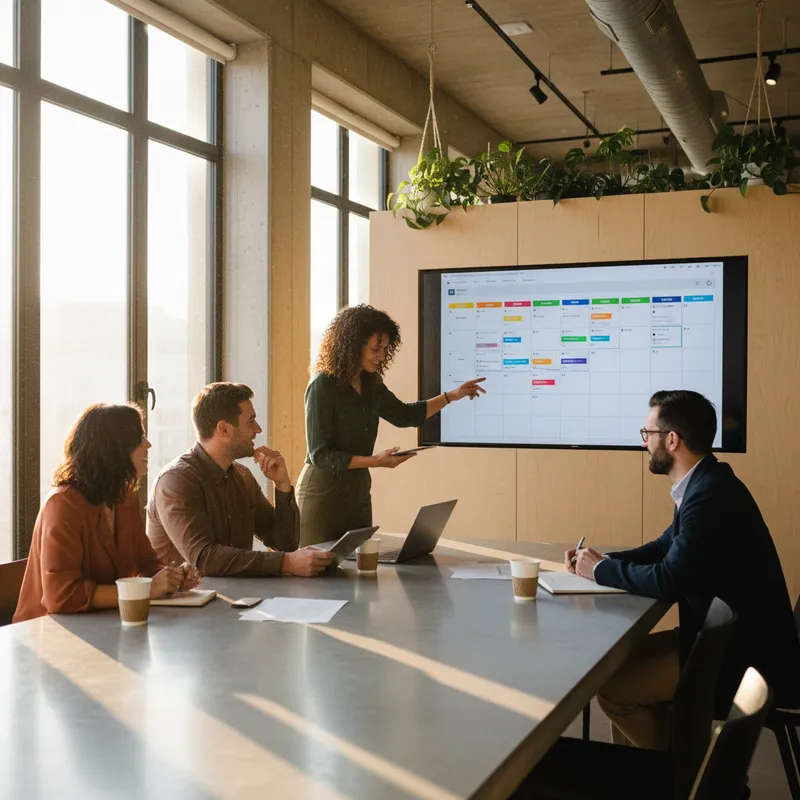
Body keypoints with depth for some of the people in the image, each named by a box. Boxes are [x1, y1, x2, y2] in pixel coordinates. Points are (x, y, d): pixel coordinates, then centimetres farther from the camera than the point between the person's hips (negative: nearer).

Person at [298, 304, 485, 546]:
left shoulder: (370, 383, 4)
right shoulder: (322, 386, -16)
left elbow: (404, 415, 22)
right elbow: (319, 455, -18)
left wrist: (452, 395, 14)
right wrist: (375, 461, -22)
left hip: (358, 490, 7)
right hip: (323, 492, -7)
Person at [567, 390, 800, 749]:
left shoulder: (711, 493, -25)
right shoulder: (705, 483, 7)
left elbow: (668, 581, -25)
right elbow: (666, 547, 18)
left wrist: (601, 569, -9)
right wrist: (601, 560, 3)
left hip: (743, 653, -10)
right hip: (724, 633, 10)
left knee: (611, 686, -9)